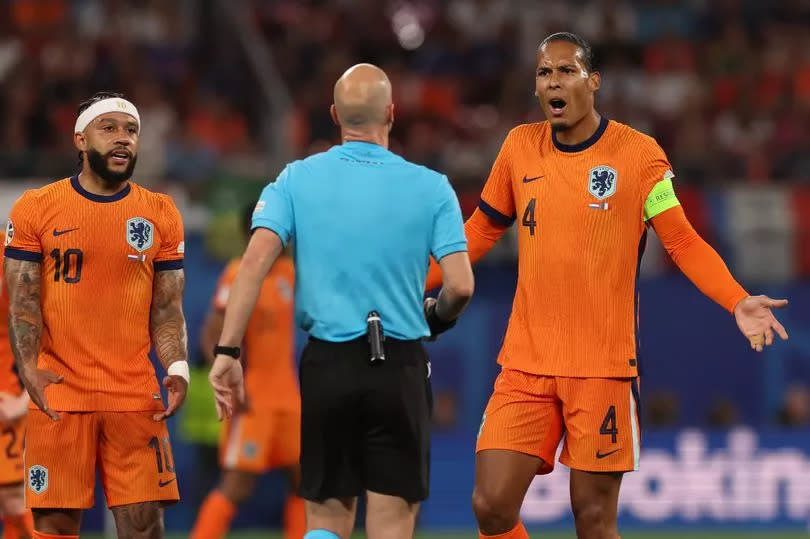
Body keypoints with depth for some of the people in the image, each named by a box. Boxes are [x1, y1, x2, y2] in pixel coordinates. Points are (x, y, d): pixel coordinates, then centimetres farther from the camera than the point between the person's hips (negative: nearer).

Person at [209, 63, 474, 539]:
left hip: (327, 363, 1)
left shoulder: (298, 179, 1)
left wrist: (227, 350, -9)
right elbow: (460, 286, -8)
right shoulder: (431, 187, -2)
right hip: (401, 370, -1)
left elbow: (256, 260, -10)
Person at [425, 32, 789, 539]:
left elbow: (683, 241, -4)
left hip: (603, 366, -3)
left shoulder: (638, 153, -4)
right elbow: (481, 232, 19)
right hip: (525, 363, 3)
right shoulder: (519, 146, 8)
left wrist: (738, 301, -18)